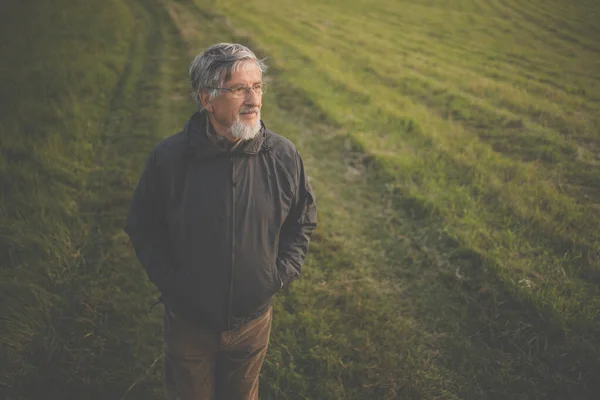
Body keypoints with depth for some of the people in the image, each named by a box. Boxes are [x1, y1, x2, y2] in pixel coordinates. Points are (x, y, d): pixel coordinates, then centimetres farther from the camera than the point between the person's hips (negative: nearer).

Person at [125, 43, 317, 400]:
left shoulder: (284, 156, -14)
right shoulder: (169, 158, -18)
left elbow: (303, 222, 0)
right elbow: (142, 225, -4)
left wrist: (280, 276, -7)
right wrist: (168, 281, -10)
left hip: (254, 318, 1)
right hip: (188, 320, -1)